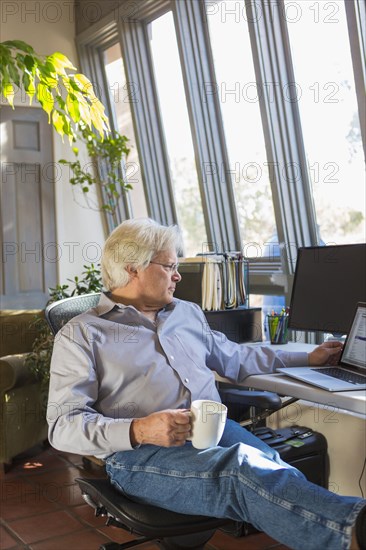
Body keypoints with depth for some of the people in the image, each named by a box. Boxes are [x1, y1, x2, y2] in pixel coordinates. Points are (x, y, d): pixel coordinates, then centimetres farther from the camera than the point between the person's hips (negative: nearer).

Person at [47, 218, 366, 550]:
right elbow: (63, 426, -5)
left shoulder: (188, 313, 23)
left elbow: (237, 359, 35)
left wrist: (309, 358, 36)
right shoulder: (81, 334, 4)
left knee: (270, 469, -30)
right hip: (140, 452, -6)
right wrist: (138, 431, -22)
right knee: (243, 469, -36)